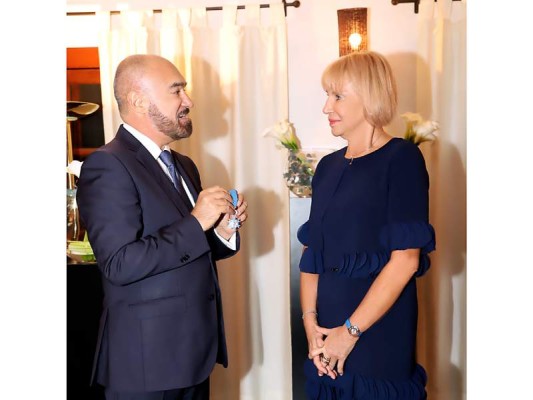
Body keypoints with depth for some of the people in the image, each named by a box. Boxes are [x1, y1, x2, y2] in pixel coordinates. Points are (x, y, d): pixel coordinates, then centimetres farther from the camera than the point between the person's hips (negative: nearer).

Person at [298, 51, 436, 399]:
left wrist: (350, 331, -15)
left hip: (379, 332, -5)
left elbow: (406, 259, -16)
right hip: (328, 329, 5)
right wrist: (310, 321, -5)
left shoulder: (401, 158, -9)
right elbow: (312, 251, 6)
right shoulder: (328, 167, 8)